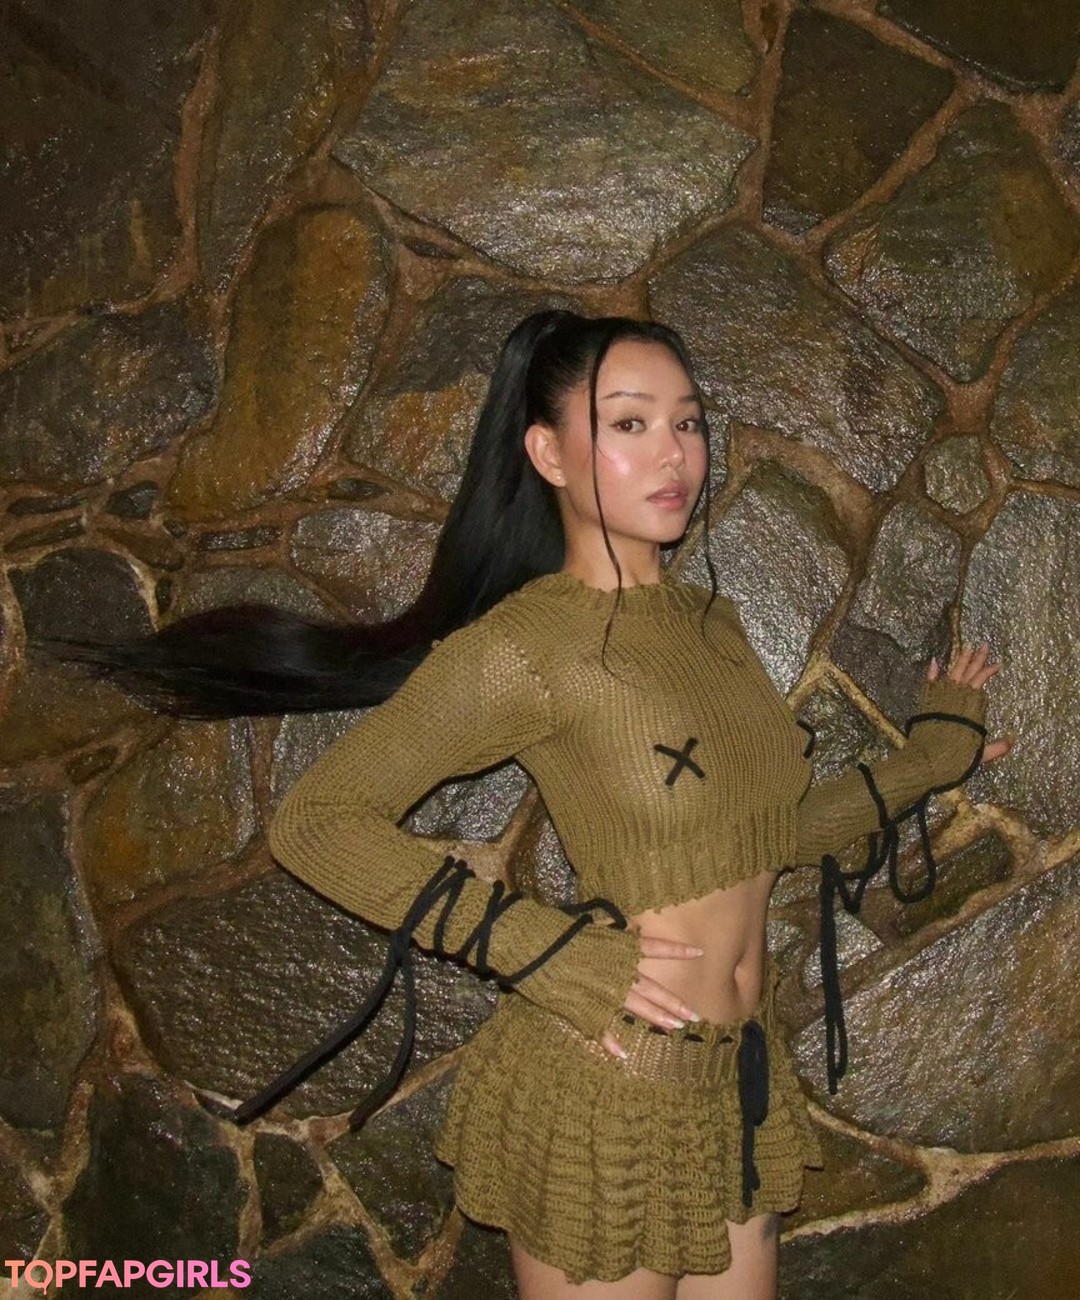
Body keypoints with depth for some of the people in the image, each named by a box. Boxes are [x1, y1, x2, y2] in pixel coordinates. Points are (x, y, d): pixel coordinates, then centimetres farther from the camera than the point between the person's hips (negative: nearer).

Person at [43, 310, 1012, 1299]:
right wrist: (556, 954, -19)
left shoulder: (714, 622, 7)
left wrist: (932, 752, 23)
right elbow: (314, 822, -14)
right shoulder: (525, 647, -16)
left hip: (743, 1085, 7)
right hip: (610, 1094, -7)